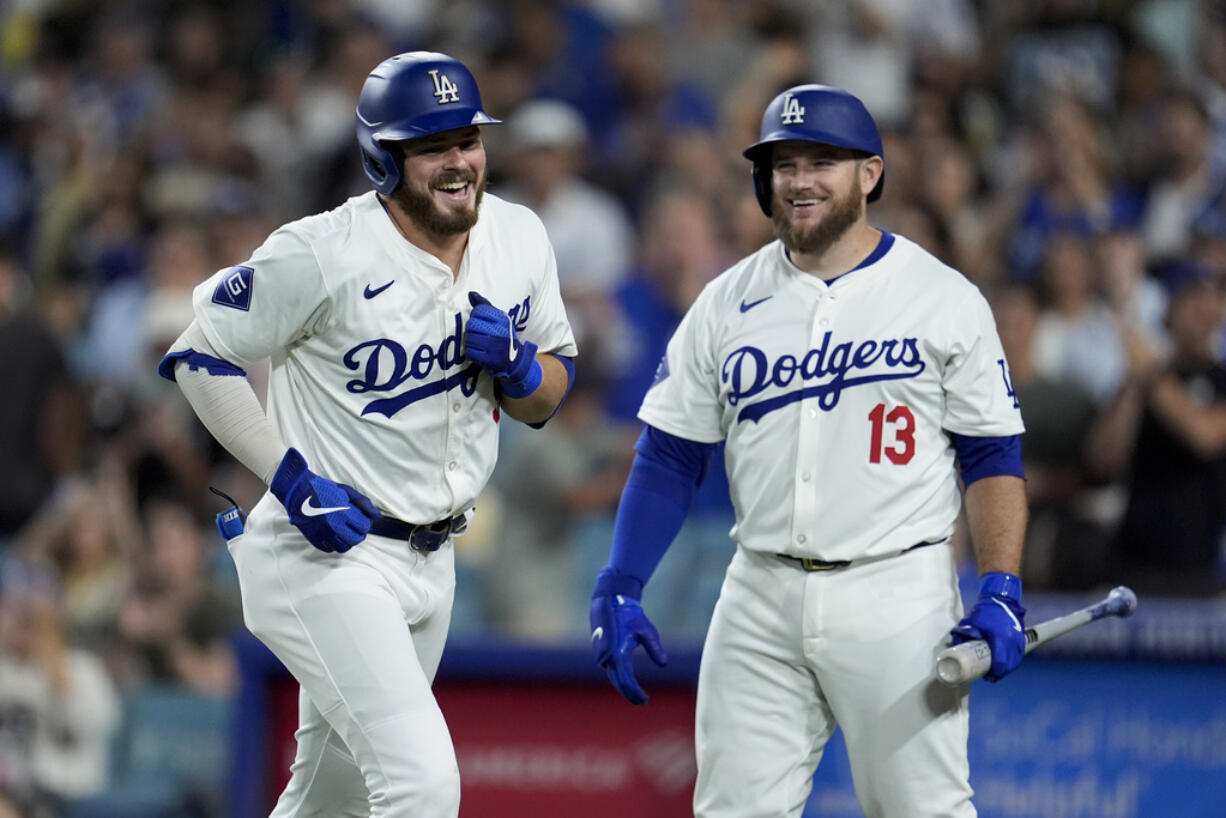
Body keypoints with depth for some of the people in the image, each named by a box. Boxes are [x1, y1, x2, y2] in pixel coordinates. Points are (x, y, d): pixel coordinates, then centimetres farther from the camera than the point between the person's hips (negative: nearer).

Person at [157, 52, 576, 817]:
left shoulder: (519, 239, 2)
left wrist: (513, 364, -12)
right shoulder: (322, 254, -18)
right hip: (325, 554, -7)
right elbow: (199, 357, -9)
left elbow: (548, 396, 12)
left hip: (430, 560, 7)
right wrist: (292, 478, -18)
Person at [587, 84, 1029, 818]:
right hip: (762, 596, 3)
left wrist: (1001, 593, -12)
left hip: (900, 601, -3)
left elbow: (994, 458, 0)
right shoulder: (726, 304, 8)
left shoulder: (946, 300, 0)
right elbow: (669, 457, 8)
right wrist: (620, 589, -2)